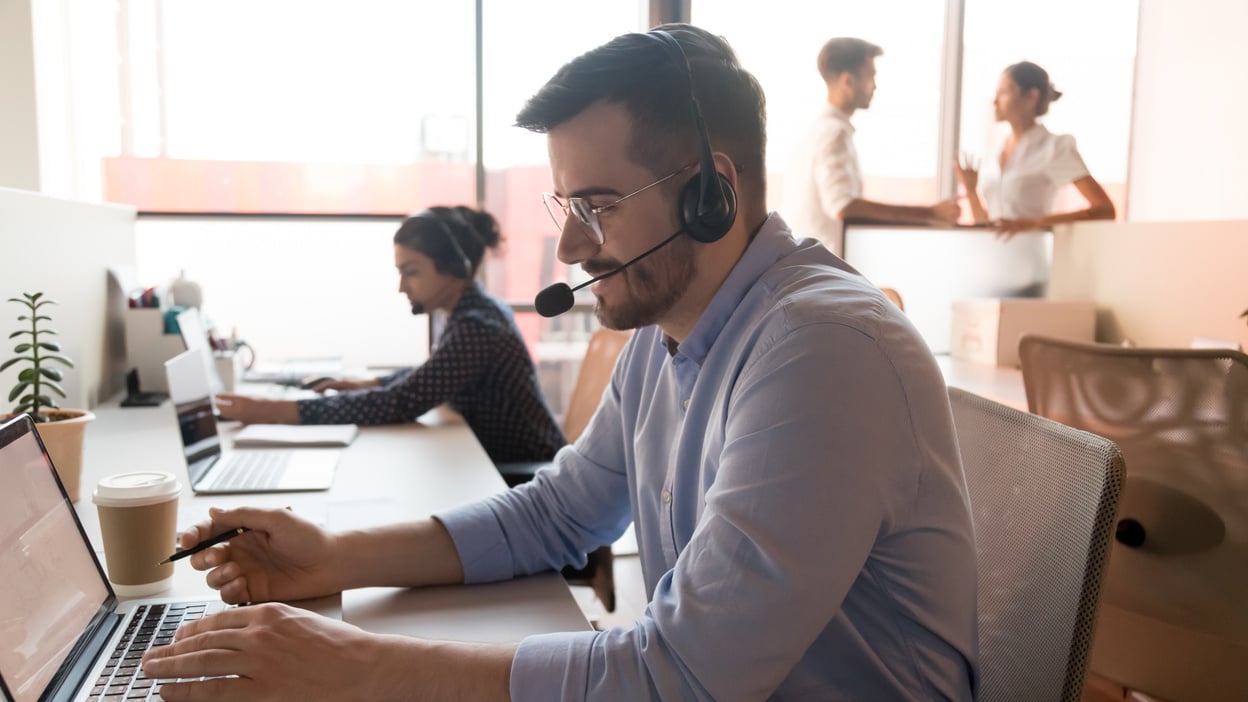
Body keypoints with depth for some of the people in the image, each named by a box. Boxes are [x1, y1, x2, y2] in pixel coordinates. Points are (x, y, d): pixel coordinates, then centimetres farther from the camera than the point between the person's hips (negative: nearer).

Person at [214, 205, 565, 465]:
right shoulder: (476, 311, 5)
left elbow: (401, 403, -29)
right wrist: (369, 385, 5)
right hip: (507, 468, 8)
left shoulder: (477, 327, -24)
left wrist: (280, 411, -30)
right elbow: (429, 376, 21)